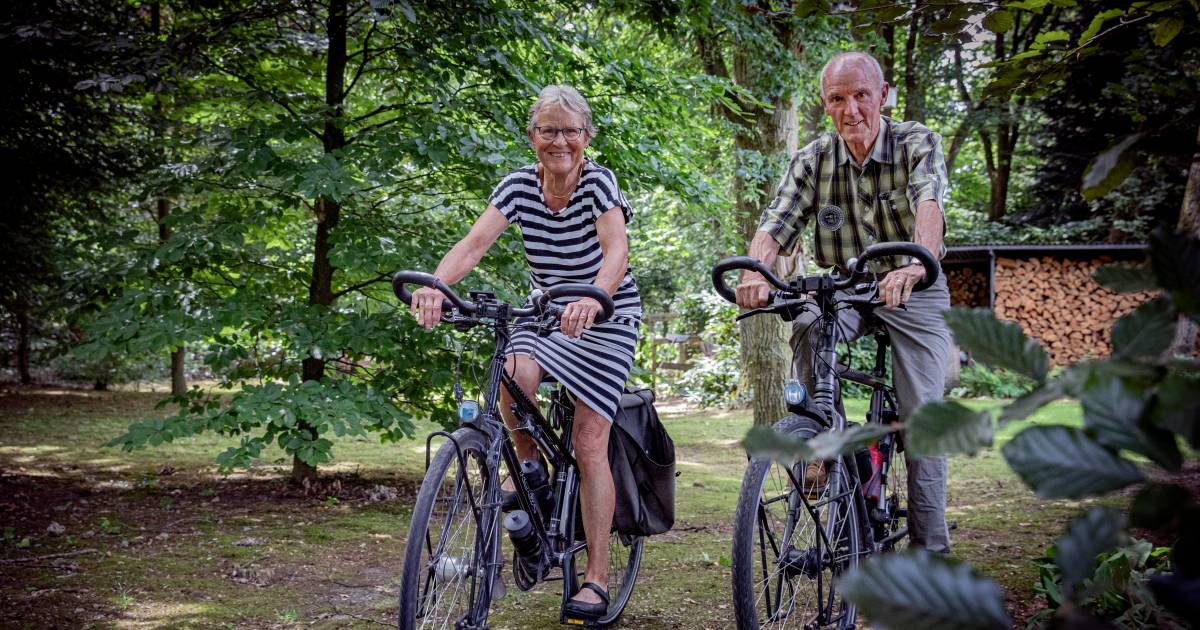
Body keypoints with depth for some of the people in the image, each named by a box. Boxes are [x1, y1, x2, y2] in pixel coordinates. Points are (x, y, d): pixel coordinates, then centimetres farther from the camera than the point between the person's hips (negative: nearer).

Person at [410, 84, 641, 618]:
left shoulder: (598, 182, -18)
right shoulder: (520, 184, -8)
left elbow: (617, 250, -35)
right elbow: (474, 243, -21)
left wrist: (593, 298, -56)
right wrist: (435, 285, -42)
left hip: (606, 317, -3)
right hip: (545, 312, 3)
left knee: (589, 443, -11)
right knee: (517, 374, -31)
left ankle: (596, 578, -2)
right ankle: (527, 462, 1)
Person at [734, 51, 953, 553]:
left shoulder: (917, 144, -13)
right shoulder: (813, 160, -5)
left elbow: (929, 204, -32)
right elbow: (775, 225, -15)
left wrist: (917, 265, -54)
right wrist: (755, 272, -39)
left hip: (915, 293, -2)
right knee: (806, 326, -31)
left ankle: (930, 546, 4)